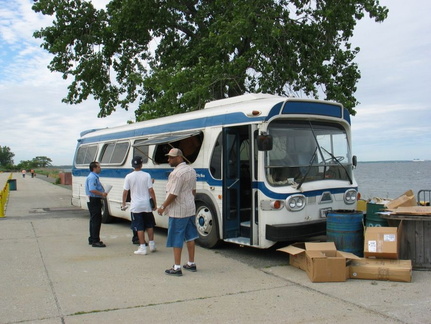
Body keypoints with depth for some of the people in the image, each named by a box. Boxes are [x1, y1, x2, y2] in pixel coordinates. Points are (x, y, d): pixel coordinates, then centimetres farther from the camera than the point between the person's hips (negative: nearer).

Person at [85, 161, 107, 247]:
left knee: (94, 221, 16)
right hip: (94, 201, -11)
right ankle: (95, 241, -7)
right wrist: (102, 194, -18)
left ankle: (92, 239, 25)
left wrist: (102, 194, 11)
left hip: (95, 201, 11)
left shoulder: (95, 177, 17)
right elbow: (92, 190, -26)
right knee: (96, 221, -9)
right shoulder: (92, 177, -16)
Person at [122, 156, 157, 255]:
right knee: (149, 225, 17)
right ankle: (151, 244, 23)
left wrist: (123, 203, 11)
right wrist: (154, 203, 2)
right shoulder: (146, 175, -5)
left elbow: (125, 192, -2)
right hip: (146, 205, 1)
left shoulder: (129, 177, -4)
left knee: (139, 227, 4)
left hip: (135, 206, -1)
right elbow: (151, 190, -6)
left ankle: (142, 247, 3)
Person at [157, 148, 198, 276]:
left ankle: (177, 268, 4)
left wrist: (163, 207, -12)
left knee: (176, 239, -1)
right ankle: (191, 263, 24)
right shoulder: (191, 170, 8)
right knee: (190, 236, 15)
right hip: (190, 209, 9)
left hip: (178, 211, -9)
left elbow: (173, 194, -22)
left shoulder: (177, 173, -21)